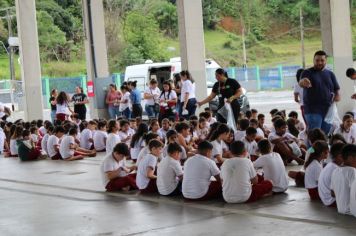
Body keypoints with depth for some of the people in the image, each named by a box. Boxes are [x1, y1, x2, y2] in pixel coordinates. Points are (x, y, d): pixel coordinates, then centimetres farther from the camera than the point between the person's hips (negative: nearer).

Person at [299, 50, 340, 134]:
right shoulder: (307, 73, 1)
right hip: (313, 110, -4)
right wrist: (303, 82, -45)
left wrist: (337, 95, -9)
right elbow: (301, 83, -20)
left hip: (328, 109, 4)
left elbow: (336, 89, 15)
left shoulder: (330, 74, 14)